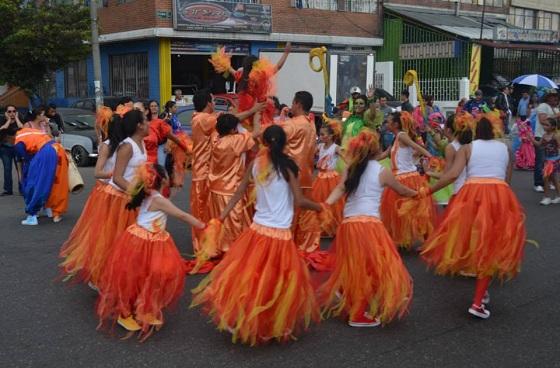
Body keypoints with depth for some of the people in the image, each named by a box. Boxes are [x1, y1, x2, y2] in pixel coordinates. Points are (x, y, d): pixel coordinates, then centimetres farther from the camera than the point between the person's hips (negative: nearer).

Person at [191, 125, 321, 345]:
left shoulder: (255, 164, 0)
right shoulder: (288, 166, -11)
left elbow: (239, 193, 4)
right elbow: (299, 201, -11)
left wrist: (222, 215, 12)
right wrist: (319, 207, 7)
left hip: (258, 230, 4)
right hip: (281, 234, -4)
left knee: (249, 276, 16)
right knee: (281, 282, 11)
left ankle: (242, 319, 26)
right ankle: (279, 325, 22)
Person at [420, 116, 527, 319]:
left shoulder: (467, 148, 11)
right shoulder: (505, 148, 19)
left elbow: (453, 174, -4)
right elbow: (507, 178, 16)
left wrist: (428, 190, 2)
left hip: (472, 196, -1)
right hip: (500, 197, 1)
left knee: (473, 241, 18)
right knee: (491, 248, 8)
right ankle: (478, 302, 3)